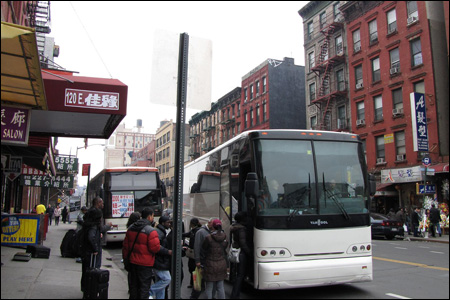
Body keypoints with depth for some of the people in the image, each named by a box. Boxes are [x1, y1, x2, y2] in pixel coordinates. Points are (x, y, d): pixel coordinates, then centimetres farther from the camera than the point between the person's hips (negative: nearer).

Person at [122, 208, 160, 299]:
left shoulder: (131, 228, 5)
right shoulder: (151, 231, -19)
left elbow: (125, 245, 10)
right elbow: (155, 248, -22)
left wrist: (125, 258, 20)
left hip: (132, 262, 7)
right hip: (145, 264, -7)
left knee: (133, 285, 20)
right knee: (144, 286, 4)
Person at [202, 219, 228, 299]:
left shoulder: (208, 238, -16)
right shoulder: (224, 237, -3)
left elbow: (203, 250, -3)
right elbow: (224, 249, 7)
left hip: (211, 265, -4)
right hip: (222, 264, 4)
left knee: (209, 287, 7)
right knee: (220, 286, 15)